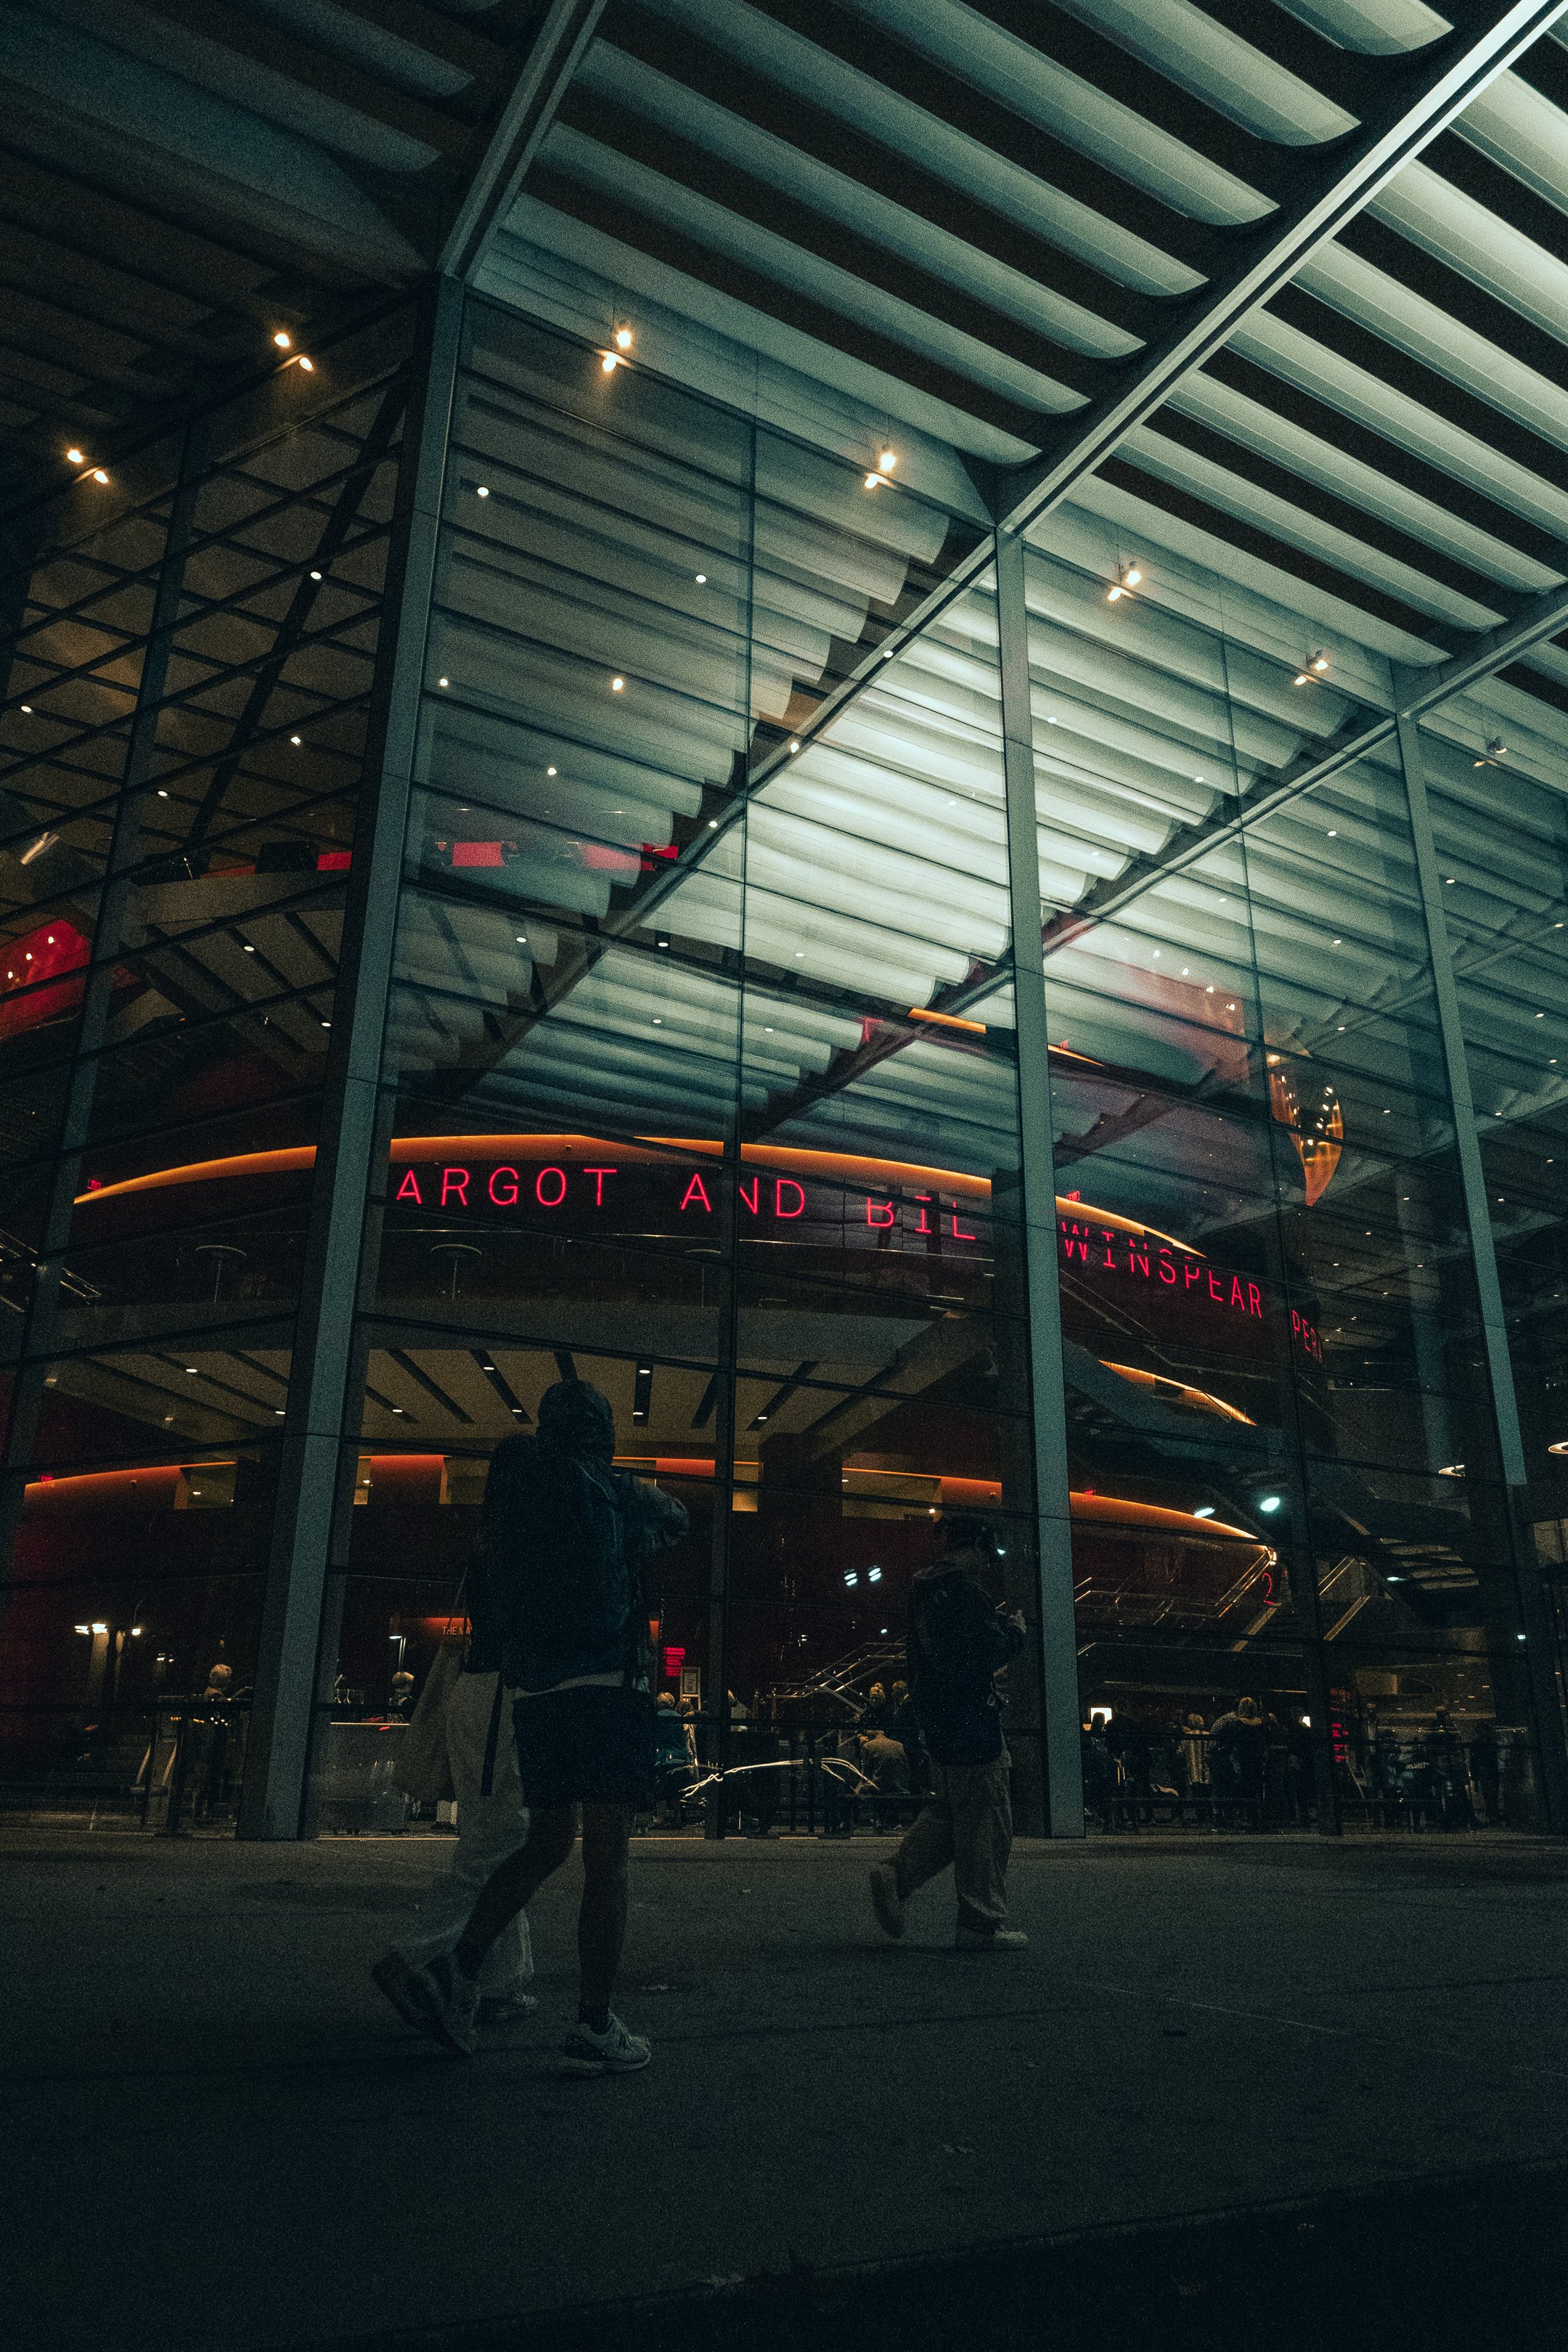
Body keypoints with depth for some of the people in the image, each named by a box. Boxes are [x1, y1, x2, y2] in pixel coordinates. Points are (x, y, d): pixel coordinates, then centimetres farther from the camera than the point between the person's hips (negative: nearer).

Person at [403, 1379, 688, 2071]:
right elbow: (674, 1520, 12)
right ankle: (594, 2028, 5)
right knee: (605, 1860, 1)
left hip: (535, 1694, 6)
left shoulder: (514, 1501, 9)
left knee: (546, 1844, 19)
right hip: (607, 1690, -6)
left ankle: (459, 1968, 7)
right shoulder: (612, 1494, -5)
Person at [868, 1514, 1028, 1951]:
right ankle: (982, 1924, 4)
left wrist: (995, 1623, 17)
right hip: (970, 1715, -10)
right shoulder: (963, 1586, -15)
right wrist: (1015, 1631, -2)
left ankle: (896, 1876, 5)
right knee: (986, 1823, -1)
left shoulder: (923, 1587, 16)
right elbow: (989, 1650, -20)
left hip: (936, 1717, 10)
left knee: (947, 1812, 18)